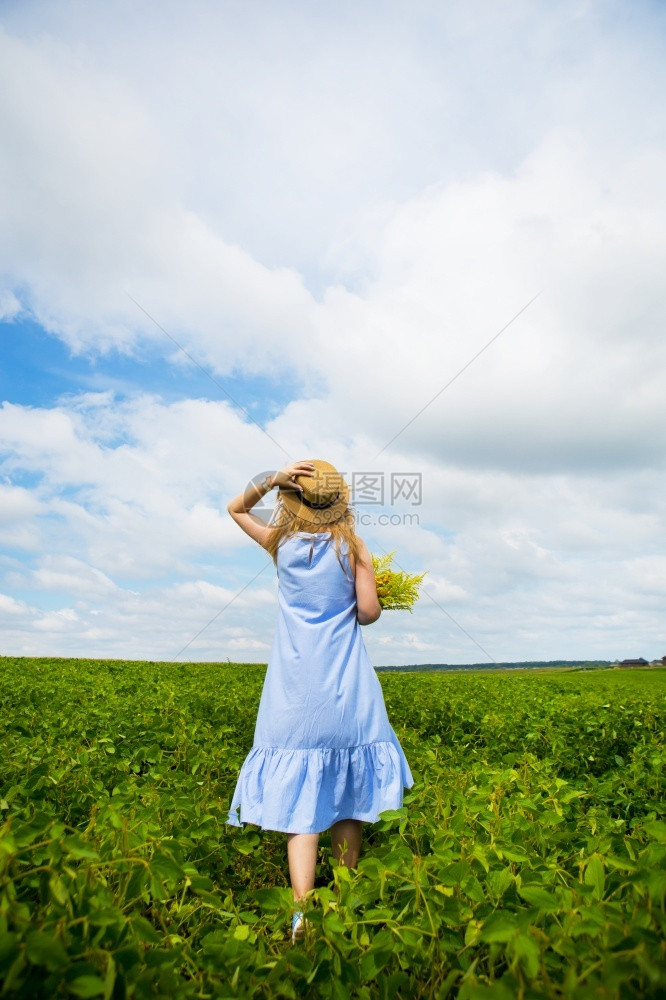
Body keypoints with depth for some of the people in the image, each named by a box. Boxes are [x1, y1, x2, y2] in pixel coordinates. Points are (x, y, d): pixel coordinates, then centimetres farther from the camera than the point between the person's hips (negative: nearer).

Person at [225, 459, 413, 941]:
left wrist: (273, 479, 1)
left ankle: (303, 914, -7)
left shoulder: (282, 543, 0)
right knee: (346, 793, 15)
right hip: (346, 689, 0)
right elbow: (368, 613, -7)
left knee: (302, 798, 2)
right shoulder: (354, 547, -6)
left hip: (295, 690, 1)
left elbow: (235, 508, 16)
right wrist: (380, 591, 14)